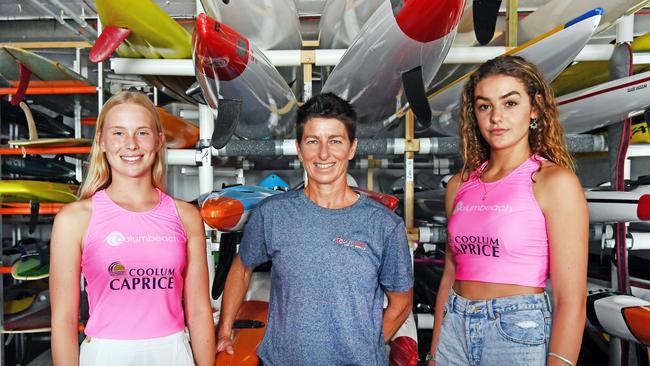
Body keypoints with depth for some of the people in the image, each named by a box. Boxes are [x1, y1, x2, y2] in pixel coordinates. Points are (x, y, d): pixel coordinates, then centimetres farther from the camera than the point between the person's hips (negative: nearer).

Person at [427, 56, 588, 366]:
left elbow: (571, 300, -13)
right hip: (454, 329, 4)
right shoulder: (460, 185, 3)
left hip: (520, 333, -4)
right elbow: (449, 277, 8)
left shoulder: (556, 181, -11)